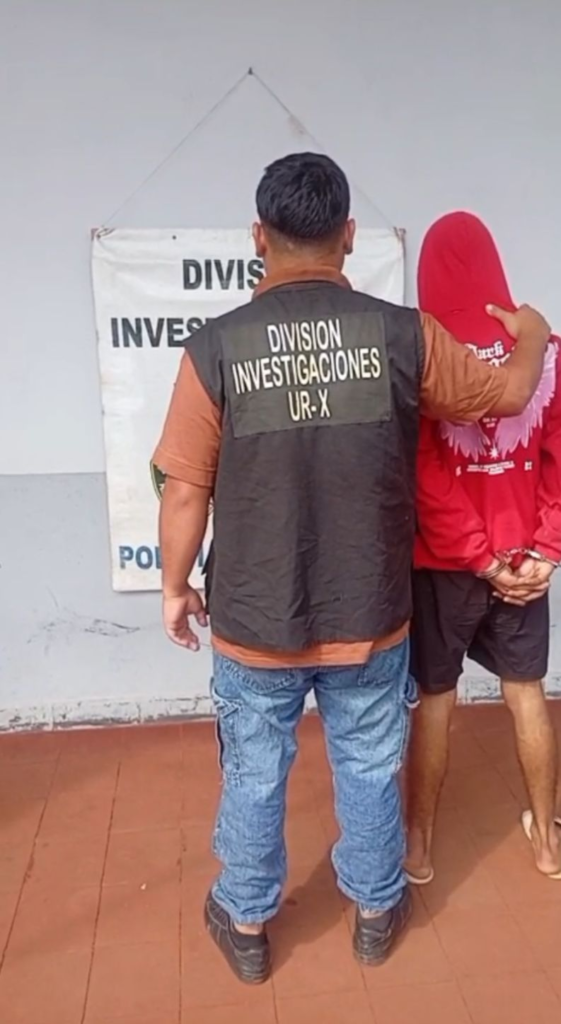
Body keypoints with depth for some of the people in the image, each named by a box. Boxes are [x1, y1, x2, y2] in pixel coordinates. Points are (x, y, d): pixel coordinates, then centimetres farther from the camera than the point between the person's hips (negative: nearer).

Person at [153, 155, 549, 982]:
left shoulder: (215, 348, -13)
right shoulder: (403, 334, -10)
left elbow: (185, 492, -9)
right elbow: (507, 394, 6)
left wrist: (175, 587, 8)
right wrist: (532, 334, 29)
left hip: (254, 623, 0)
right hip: (369, 619, 1)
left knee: (254, 776, 19)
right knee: (370, 769, 21)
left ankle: (246, 926, 40)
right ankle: (376, 911, 44)